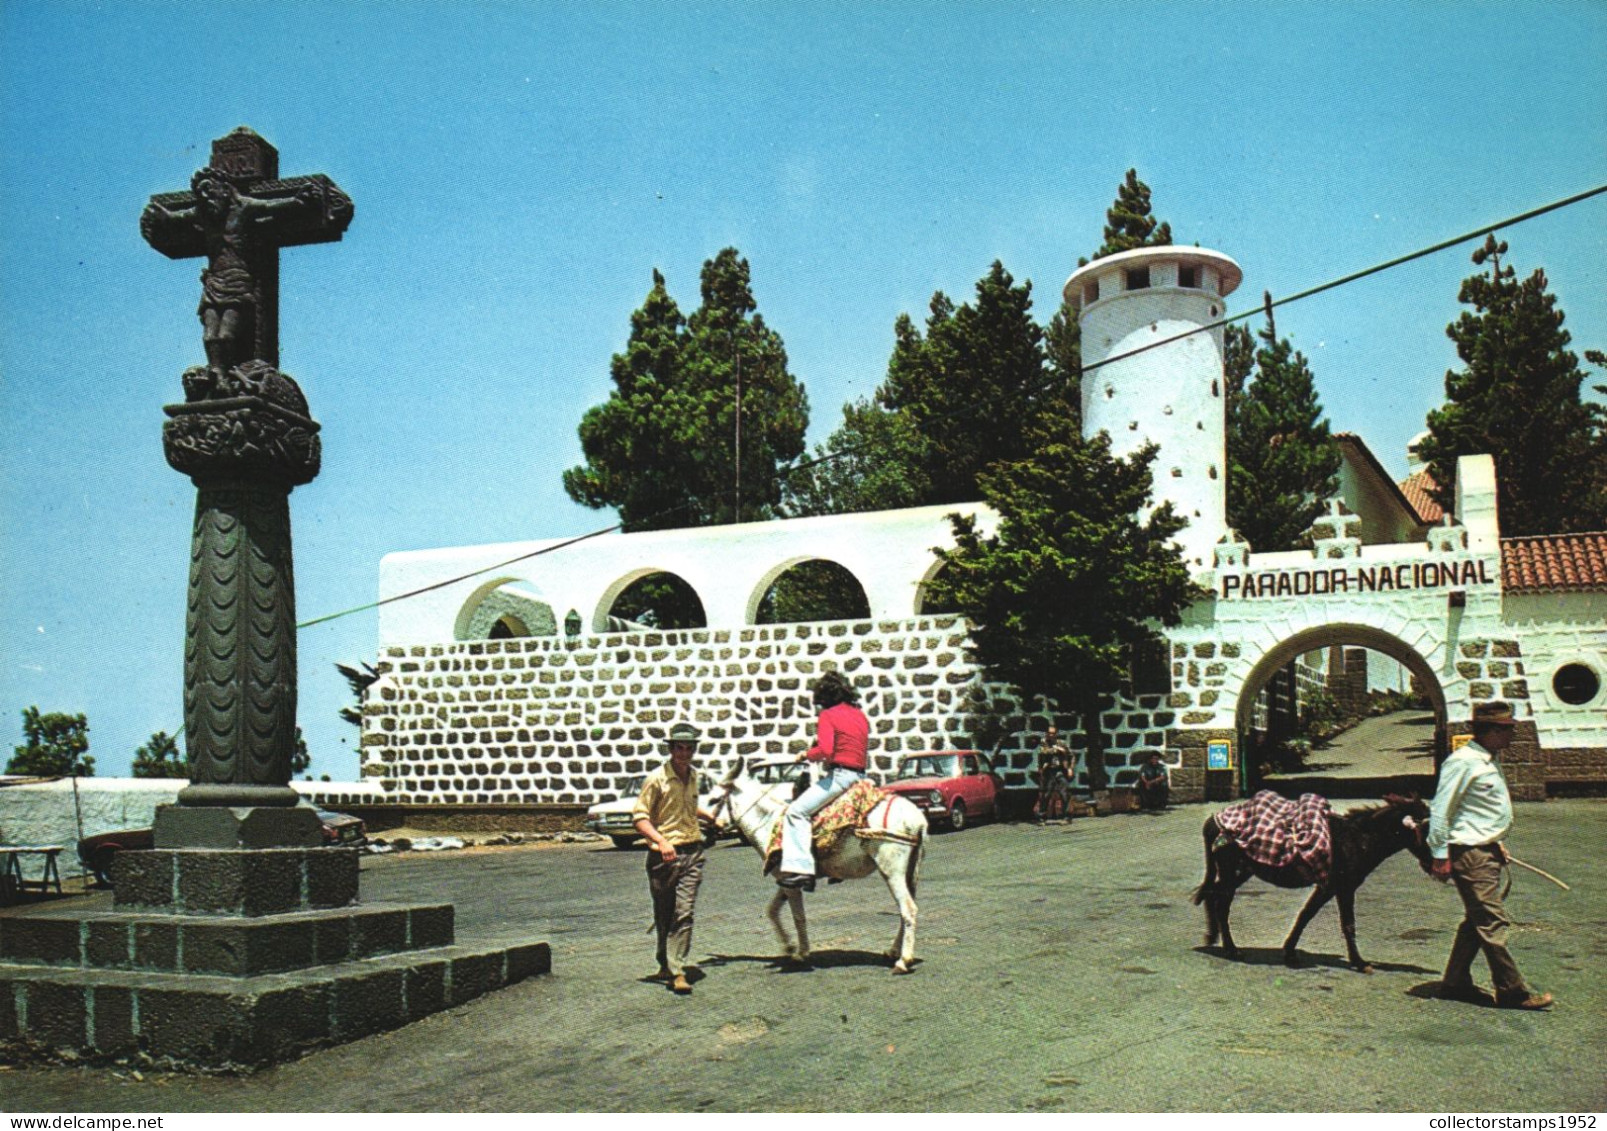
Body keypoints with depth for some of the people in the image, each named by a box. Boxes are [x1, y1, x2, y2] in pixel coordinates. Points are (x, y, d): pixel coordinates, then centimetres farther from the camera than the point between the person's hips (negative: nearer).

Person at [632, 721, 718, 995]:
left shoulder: (693, 777, 11)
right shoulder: (656, 779, -8)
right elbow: (640, 817, -13)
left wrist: (710, 818, 34)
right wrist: (661, 841, -25)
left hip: (692, 853, 3)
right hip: (663, 855, -3)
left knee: (684, 913, -8)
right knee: (663, 916, 10)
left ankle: (676, 970, -8)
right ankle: (666, 965, 28)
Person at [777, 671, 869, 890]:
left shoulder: (827, 716, -7)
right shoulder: (860, 715, 16)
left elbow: (825, 750, -21)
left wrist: (807, 754, -2)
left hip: (839, 774, -9)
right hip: (859, 773, 9)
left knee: (797, 811, -13)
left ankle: (799, 867, -27)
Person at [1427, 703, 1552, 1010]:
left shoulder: (1489, 761, 14)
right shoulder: (1463, 762, -16)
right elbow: (1441, 812, -17)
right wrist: (1440, 856, -18)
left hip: (1487, 851, 10)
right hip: (1469, 854, -10)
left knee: (1477, 921, 13)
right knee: (1492, 921, -7)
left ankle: (1455, 984, 20)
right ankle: (1512, 991, -2)